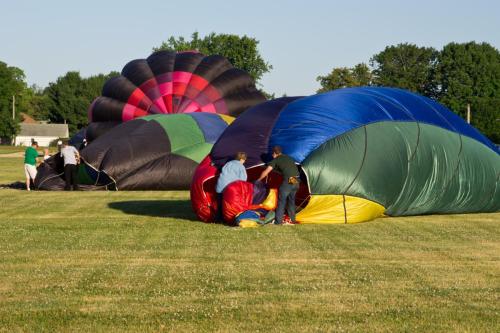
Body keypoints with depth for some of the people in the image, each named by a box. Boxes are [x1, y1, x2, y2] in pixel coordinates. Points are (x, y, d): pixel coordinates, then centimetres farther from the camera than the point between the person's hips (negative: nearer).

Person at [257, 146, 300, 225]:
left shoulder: (276, 160, 6)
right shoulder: (289, 158, 24)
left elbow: (266, 172, 6)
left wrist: (258, 180, 20)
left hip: (288, 181, -6)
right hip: (296, 181, 6)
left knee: (281, 201, 3)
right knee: (291, 200, 22)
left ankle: (278, 221, 1)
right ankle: (292, 220, 27)